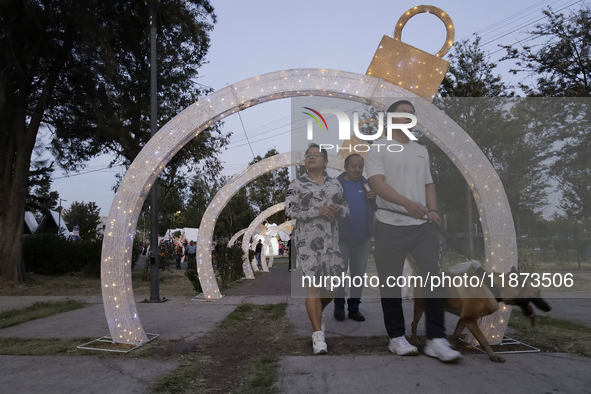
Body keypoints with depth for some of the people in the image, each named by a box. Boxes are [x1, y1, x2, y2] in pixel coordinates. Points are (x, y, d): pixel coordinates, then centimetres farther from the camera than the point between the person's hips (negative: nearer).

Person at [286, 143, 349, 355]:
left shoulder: (335, 184, 11)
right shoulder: (297, 184, -1)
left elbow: (345, 209, 15)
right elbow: (290, 210, -11)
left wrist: (338, 209, -9)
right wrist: (318, 211, -20)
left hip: (331, 240, 4)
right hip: (307, 240, -4)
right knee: (313, 286, -11)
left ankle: (315, 315, 39)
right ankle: (318, 336, -5)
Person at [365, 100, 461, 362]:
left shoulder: (421, 151, 17)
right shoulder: (378, 149, -3)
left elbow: (428, 184, 21)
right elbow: (377, 183, -17)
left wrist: (432, 209, 1)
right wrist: (407, 203, -32)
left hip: (423, 226, 5)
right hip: (390, 226, -5)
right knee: (390, 282, 4)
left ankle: (436, 340, 5)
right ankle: (396, 337, 18)